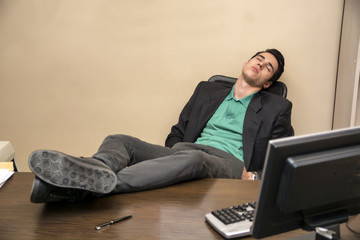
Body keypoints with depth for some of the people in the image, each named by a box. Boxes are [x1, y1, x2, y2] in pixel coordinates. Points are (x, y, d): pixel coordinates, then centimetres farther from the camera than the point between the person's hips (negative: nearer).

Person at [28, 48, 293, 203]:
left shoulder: (277, 108, 17)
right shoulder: (208, 90, 26)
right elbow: (178, 132, 25)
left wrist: (253, 174, -9)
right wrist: (173, 147, 2)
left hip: (230, 164, -4)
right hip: (186, 153, 5)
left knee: (191, 156, -41)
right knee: (119, 141, -19)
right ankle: (98, 173, -56)